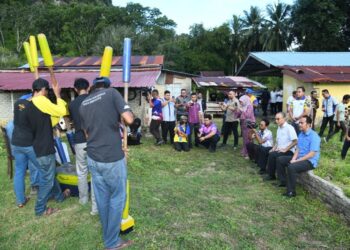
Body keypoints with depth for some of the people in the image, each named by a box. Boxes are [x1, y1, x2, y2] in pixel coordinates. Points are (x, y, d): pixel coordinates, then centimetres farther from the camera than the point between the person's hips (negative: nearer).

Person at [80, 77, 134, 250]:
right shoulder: (112, 93, -5)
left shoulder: (83, 104, 11)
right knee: (117, 198, 10)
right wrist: (120, 119, 6)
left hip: (93, 158, 6)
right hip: (112, 158, -6)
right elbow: (129, 119, -16)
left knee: (102, 198, 17)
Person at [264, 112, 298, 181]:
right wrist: (273, 149, 2)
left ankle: (271, 175, -9)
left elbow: (295, 141, -16)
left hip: (288, 151, -7)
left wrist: (285, 149, -19)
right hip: (279, 150, 7)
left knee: (272, 155, -27)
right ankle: (270, 174, -10)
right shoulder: (279, 128, 15)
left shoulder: (289, 128, -10)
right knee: (268, 154, -19)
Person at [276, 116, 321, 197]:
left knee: (291, 167, -33)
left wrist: (297, 160, -21)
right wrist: (293, 159, -8)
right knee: (280, 159, 4)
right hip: (299, 158, 9)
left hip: (310, 161, -9)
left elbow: (312, 154, -23)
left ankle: (291, 191, -21)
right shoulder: (301, 134, 8)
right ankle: (284, 181, 10)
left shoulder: (314, 136, -18)